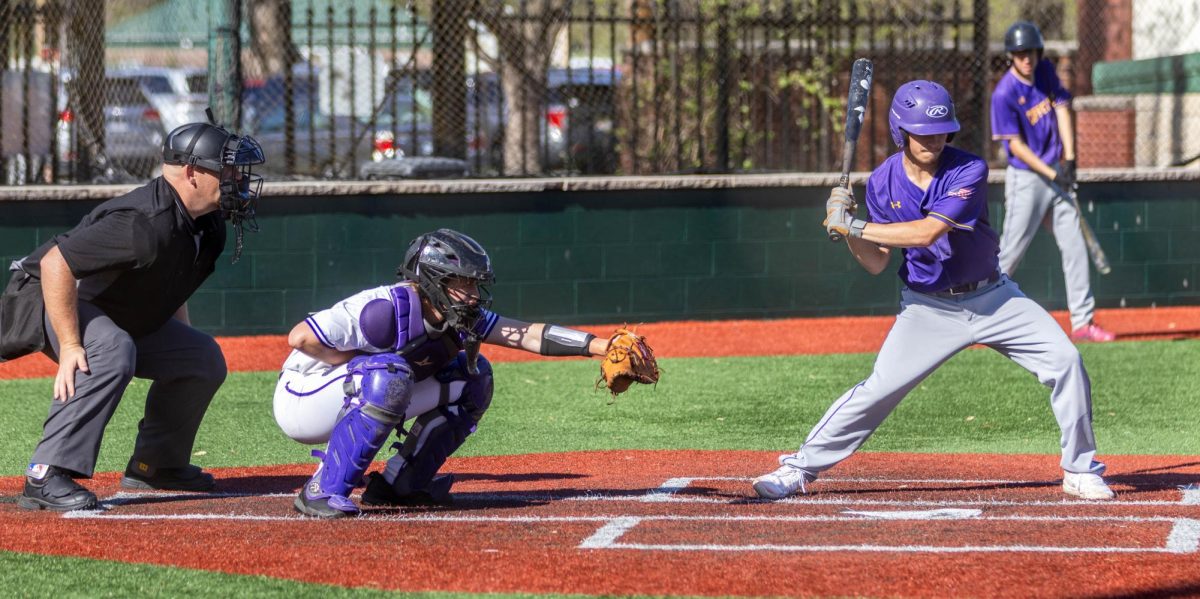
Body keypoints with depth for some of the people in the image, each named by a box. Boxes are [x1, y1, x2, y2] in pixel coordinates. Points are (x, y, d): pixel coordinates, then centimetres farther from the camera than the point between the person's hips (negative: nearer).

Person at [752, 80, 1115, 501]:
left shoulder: (969, 171, -18)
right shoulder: (883, 183, -6)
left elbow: (927, 232, -29)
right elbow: (876, 264, -4)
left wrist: (855, 226, -28)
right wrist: (847, 233, -23)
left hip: (991, 299, -1)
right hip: (928, 307, 1)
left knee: (1064, 361, -12)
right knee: (879, 389, -9)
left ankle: (1080, 470, 2)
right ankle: (800, 468, 3)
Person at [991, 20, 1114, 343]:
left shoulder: (1046, 72, 2)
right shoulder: (1004, 94, -17)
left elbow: (1062, 109, 2)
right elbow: (1016, 145, -17)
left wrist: (1069, 159, -8)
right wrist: (1052, 174, -20)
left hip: (1056, 173, 7)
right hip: (1026, 179, -7)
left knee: (1075, 247, 2)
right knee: (1009, 254, -5)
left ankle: (1083, 321, 4)